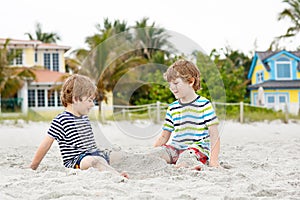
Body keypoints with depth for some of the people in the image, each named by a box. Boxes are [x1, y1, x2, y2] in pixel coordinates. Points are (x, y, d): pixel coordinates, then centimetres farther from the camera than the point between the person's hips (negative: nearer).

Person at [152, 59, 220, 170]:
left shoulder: (204, 105, -2)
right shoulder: (172, 108, 15)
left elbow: (214, 135, -5)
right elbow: (164, 136, 19)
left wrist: (213, 159, -16)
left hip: (197, 147, -7)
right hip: (176, 147, 7)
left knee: (182, 164, -39)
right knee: (157, 153, -24)